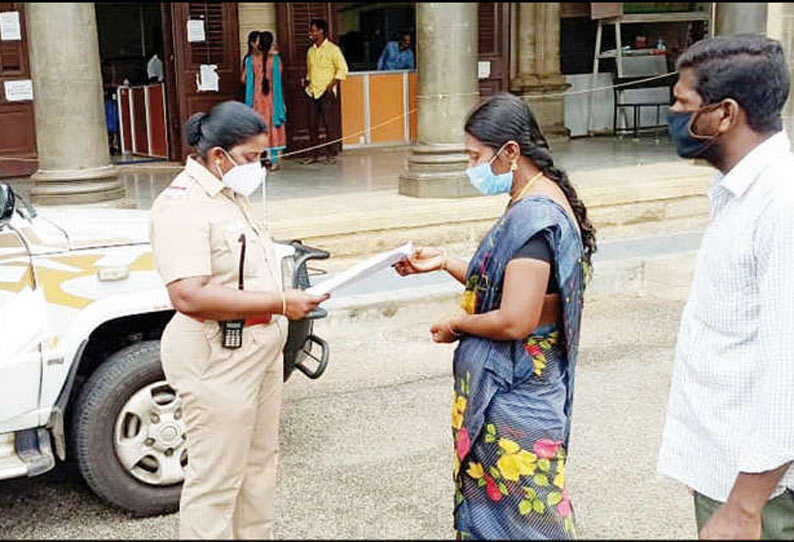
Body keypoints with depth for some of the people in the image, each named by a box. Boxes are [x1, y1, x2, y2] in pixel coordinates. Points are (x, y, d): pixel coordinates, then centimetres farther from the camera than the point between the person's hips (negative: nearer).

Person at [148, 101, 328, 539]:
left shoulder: (232, 195, 12)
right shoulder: (183, 206, -19)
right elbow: (189, 296, -29)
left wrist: (294, 300, 9)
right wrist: (278, 303, -27)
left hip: (260, 350, 10)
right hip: (217, 359, -10)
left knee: (259, 464, 20)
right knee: (215, 482, -1)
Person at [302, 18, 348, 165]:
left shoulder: (332, 49, -4)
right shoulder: (310, 51, 15)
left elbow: (342, 69, -6)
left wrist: (331, 85, -13)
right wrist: (306, 80, 7)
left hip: (326, 92, -6)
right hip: (312, 92, 6)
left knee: (330, 124, -4)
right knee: (312, 124, 4)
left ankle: (331, 154, 2)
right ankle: (314, 154, 11)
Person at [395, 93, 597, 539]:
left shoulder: (532, 216, -24)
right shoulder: (540, 201, 7)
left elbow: (515, 321, -28)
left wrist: (456, 326, -11)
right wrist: (444, 262, 7)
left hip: (512, 393, -10)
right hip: (513, 384, 10)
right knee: (490, 493, 21)